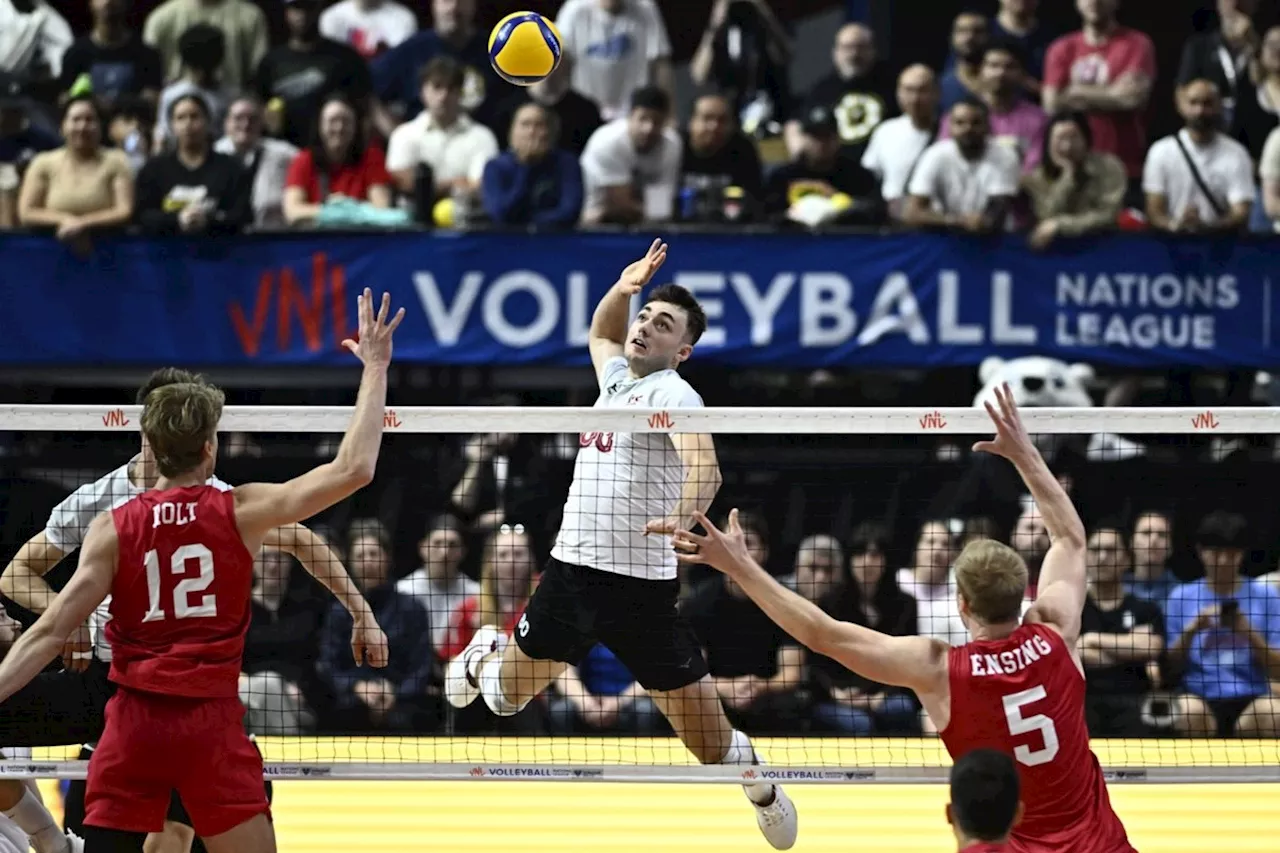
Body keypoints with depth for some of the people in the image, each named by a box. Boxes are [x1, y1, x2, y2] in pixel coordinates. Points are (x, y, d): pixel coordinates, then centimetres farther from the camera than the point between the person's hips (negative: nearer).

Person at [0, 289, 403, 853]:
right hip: (211, 723, -1)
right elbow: (353, 470, -5)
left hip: (134, 722, 1)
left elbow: (51, 632, -5)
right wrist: (375, 369, 3)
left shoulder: (113, 529, 0)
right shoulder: (240, 512, -3)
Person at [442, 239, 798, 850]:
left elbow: (704, 467, -30)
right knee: (506, 698, 18)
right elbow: (599, 333, 38)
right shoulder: (615, 378, 13)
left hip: (641, 589, -6)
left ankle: (759, 783, 30)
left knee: (712, 746, -1)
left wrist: (683, 515, -51)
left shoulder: (672, 393, -11)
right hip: (570, 570, 6)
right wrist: (625, 285, 18)